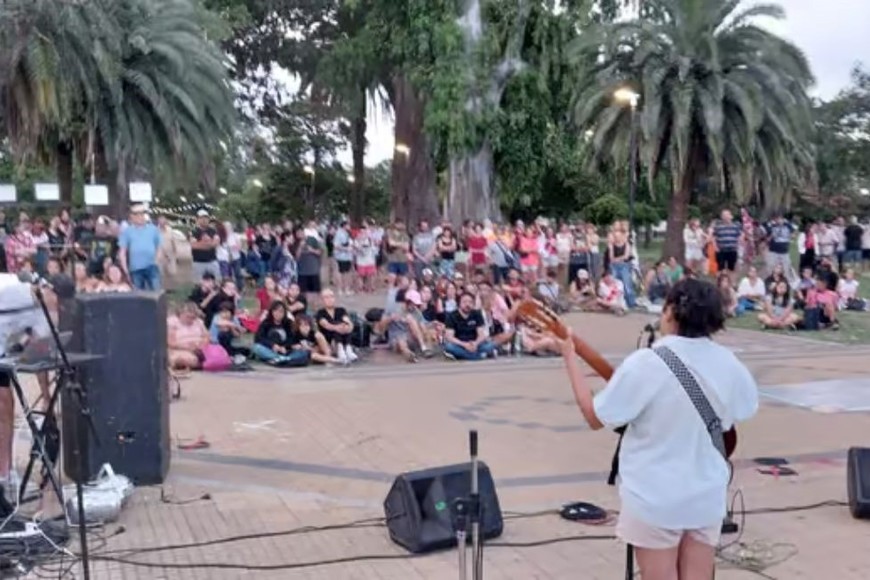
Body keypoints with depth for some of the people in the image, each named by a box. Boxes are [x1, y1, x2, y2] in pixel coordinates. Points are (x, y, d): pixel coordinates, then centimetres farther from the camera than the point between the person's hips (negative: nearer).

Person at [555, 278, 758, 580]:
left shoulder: (646, 363, -20)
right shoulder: (728, 363, -4)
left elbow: (596, 417, -13)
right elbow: (747, 406, 15)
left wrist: (570, 358, -5)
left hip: (655, 499, -4)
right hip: (707, 495, 4)